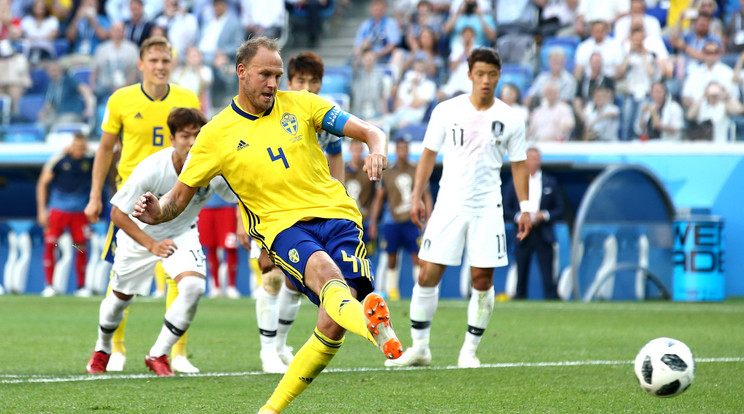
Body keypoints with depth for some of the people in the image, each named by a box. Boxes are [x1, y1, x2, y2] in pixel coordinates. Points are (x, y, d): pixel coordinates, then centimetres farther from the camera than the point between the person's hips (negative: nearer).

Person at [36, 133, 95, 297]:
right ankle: (49, 285, -2)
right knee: (50, 244, -11)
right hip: (58, 208, -2)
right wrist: (41, 211, -4)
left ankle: (81, 286, 13)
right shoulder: (58, 159, -8)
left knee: (82, 247, -1)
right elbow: (42, 184, -1)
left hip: (79, 211, 2)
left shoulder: (90, 159, -3)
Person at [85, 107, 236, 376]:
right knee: (121, 296, 16)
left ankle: (159, 355, -4)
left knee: (194, 287, -25)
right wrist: (152, 245, -32)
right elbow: (118, 213, -24)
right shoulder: (150, 170, -35)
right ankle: (102, 349, 50)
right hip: (140, 233, -1)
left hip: (182, 233, 1)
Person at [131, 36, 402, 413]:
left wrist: (377, 151, -15)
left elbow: (370, 132, 9)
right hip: (283, 226, -2)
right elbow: (179, 196, 11)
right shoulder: (216, 134, 8)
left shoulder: (300, 104, 12)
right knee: (325, 273, -38)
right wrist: (157, 212, -12)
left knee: (333, 326, -17)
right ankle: (371, 325, -70)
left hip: (336, 213, 2)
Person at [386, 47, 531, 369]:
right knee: (428, 273, -5)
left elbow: (518, 165, 8)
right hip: (448, 205, 0)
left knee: (482, 279, -3)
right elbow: (429, 155, 8)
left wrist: (524, 208, 3)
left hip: (487, 209, 0)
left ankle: (470, 349, 10)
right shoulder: (446, 111, 2)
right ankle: (419, 348, 5)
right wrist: (417, 197, 3)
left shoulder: (509, 119, 2)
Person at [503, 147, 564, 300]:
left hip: (544, 235, 0)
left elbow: (559, 211, 8)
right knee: (521, 277, 2)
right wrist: (519, 216, -11)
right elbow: (506, 210, 6)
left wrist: (544, 215, -10)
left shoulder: (551, 183, 9)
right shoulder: (514, 183, 8)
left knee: (548, 278, -7)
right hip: (523, 234, 0)